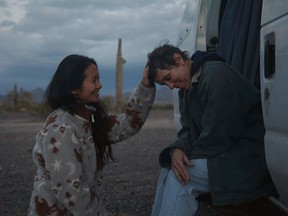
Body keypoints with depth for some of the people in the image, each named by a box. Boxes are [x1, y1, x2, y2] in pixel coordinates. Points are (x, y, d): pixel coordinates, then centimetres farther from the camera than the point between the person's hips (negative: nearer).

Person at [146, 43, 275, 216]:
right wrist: (177, 149, -13)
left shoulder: (216, 76, -20)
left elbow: (217, 136, -23)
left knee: (179, 178, -17)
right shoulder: (187, 87, 11)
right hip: (227, 154, 10)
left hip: (250, 160, -10)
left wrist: (188, 156, -11)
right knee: (169, 168, 6)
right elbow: (189, 130, 8)